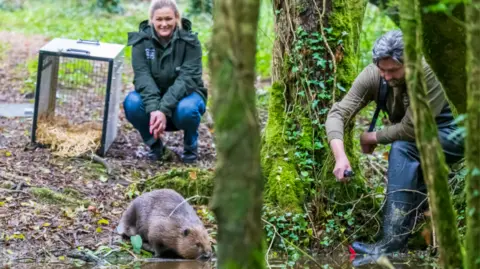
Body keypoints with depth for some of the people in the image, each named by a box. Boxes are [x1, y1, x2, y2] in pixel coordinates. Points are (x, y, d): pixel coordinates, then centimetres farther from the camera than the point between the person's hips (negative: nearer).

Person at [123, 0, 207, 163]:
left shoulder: (190, 41, -16)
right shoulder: (141, 41, -12)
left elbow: (187, 79, -25)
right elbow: (142, 76, -23)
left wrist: (164, 110, -38)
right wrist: (153, 109, -40)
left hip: (184, 95, -2)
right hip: (152, 99, 2)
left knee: (187, 109, -36)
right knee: (132, 103, -30)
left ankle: (190, 146, -2)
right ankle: (155, 144, -2)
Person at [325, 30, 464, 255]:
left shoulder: (429, 74, -34)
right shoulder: (372, 76, -19)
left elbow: (410, 129, -33)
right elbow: (337, 113, -23)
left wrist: (371, 138, -18)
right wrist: (340, 156, -39)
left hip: (450, 134, -7)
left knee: (402, 149, -30)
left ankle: (392, 245, -36)